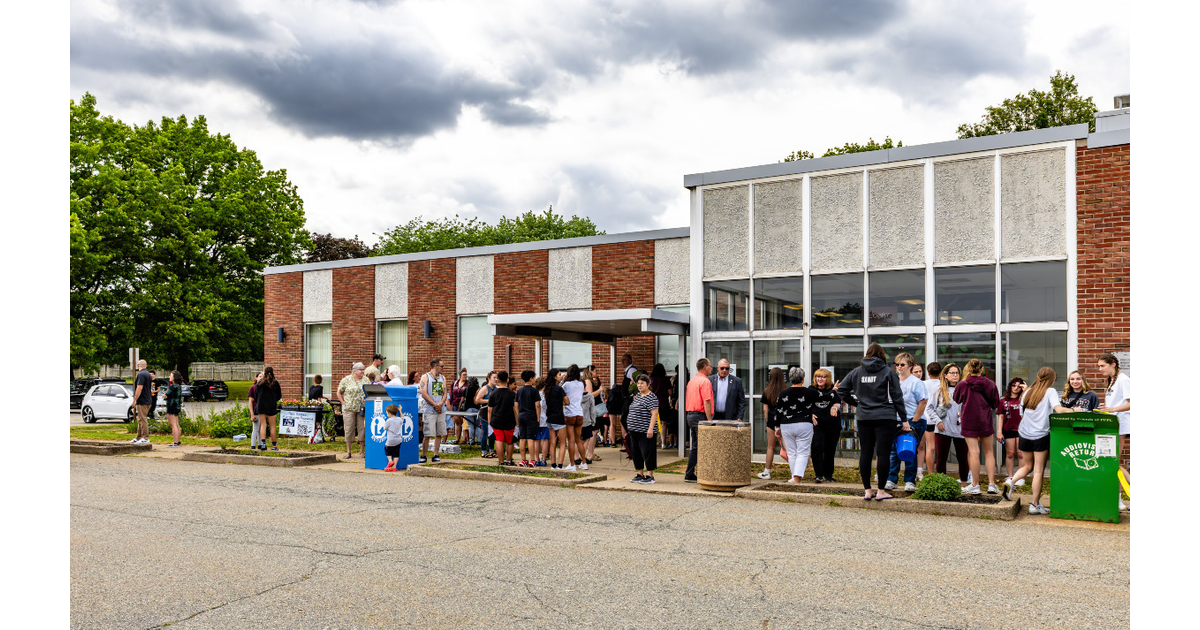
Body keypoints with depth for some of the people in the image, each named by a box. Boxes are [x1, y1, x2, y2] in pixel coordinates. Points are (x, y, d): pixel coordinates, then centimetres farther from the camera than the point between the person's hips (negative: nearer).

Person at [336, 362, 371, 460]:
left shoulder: (366, 380, 9)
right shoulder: (346, 379, 1)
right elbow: (339, 393, 6)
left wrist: (368, 404, 1)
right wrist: (343, 403, -2)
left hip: (362, 409, 2)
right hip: (349, 409, -2)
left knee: (363, 429, 0)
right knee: (349, 429, 0)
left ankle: (363, 450, 9)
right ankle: (349, 451, 7)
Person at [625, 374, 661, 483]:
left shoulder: (651, 397, -11)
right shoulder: (638, 396, 16)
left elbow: (654, 414, -17)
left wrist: (650, 429, -24)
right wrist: (631, 428, 20)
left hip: (645, 432, -9)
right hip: (634, 431, 9)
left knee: (647, 453, -4)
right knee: (636, 453, 12)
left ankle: (650, 476, 2)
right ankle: (640, 474, 22)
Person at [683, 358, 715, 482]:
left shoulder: (691, 381, 16)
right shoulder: (705, 381, -11)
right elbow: (706, 403, -18)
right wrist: (709, 421, -17)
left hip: (691, 415, 9)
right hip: (700, 416, -9)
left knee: (694, 447, 12)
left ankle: (689, 475, 13)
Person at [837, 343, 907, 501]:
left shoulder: (856, 371, 6)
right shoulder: (888, 372, -3)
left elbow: (841, 390, 8)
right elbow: (897, 397, -2)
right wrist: (903, 417, 4)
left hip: (864, 418, 3)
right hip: (885, 417, -3)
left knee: (865, 453, 7)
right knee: (883, 453, 0)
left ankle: (867, 491, 12)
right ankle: (881, 491, 2)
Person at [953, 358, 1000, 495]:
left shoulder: (963, 385, -7)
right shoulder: (990, 384, -4)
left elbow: (956, 400, 8)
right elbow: (996, 403, 4)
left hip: (968, 421, -1)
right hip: (985, 421, 2)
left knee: (974, 452, -2)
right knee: (989, 451, 13)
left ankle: (975, 485, 1)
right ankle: (991, 484, 11)